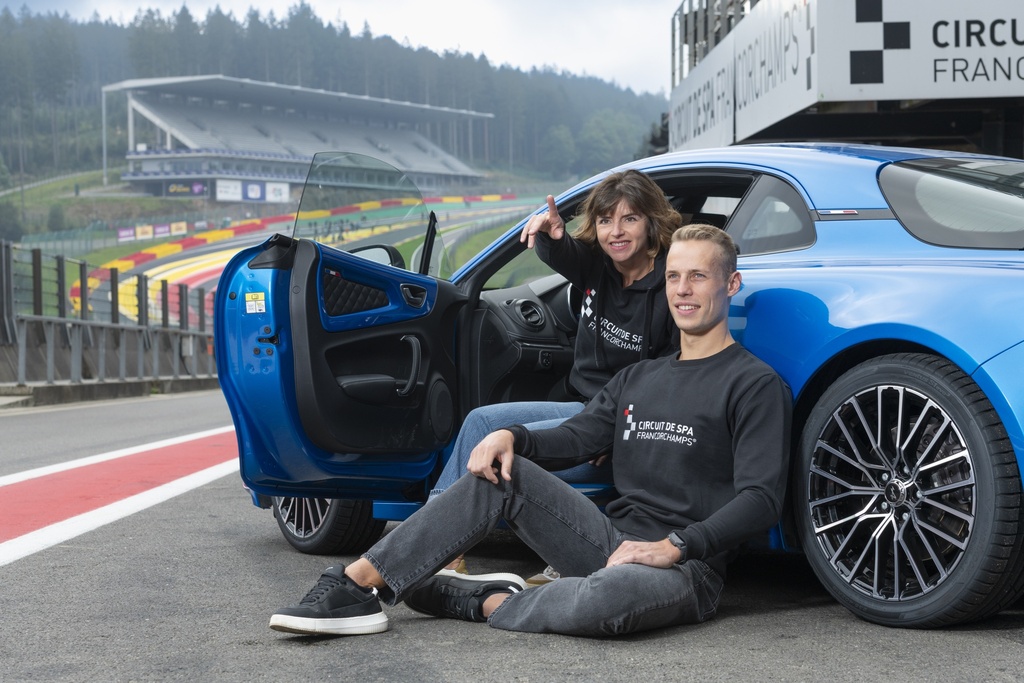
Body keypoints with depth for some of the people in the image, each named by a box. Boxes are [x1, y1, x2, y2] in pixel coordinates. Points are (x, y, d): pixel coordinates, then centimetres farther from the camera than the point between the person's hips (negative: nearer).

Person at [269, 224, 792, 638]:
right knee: (502, 472, -11)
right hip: (612, 541, 7)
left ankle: (483, 602, -15)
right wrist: (512, 437, -5)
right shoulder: (637, 379, 22)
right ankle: (357, 587, -16)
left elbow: (762, 498, -10)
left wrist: (675, 546, -21)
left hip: (686, 570, -6)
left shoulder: (755, 385, -1)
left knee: (610, 595, -41)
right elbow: (575, 438, 17)